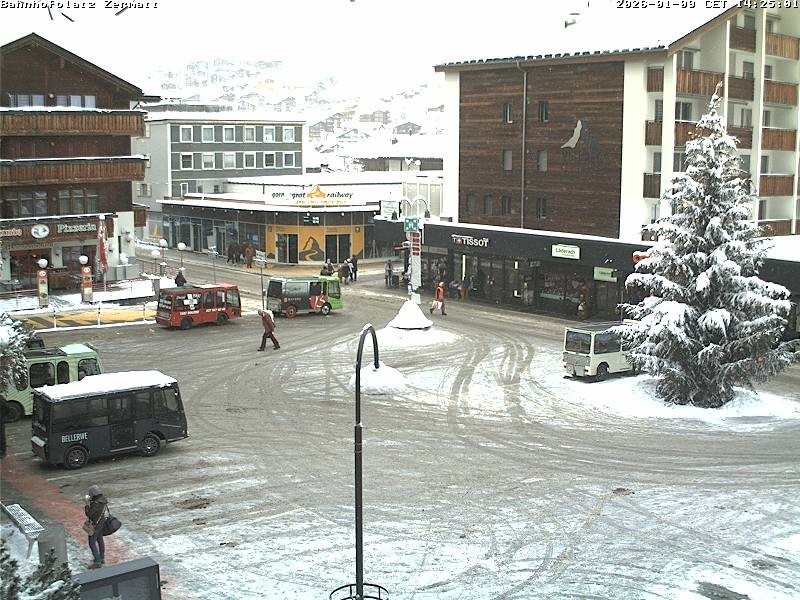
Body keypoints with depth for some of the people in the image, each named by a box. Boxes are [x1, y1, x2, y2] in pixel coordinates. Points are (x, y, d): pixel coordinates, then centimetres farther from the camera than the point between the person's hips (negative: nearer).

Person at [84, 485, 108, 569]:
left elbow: (88, 514, -24)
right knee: (100, 540, 21)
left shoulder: (96, 504, -33)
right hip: (101, 522, 9)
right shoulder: (103, 499, -5)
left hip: (95, 525, -9)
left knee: (92, 543, 3)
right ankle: (102, 558, 35)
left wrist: (87, 502, -23)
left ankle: (97, 562, 9)